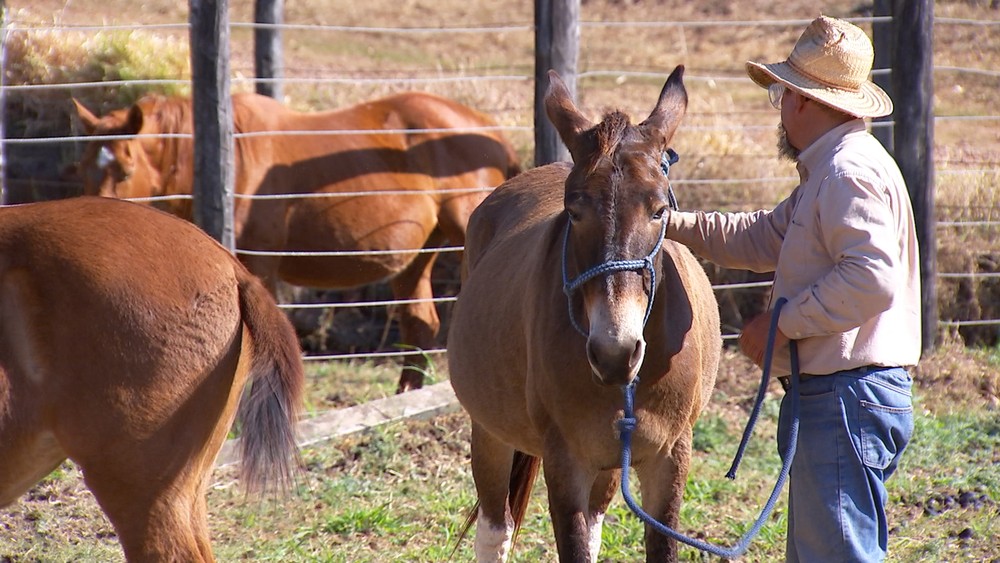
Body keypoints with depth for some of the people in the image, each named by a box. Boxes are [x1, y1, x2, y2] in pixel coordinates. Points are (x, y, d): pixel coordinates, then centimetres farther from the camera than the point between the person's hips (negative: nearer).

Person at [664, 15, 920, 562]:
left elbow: (871, 280, -27)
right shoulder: (825, 173, 19)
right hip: (826, 397, 11)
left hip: (847, 401, -11)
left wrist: (781, 322, -19)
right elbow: (761, 239, 29)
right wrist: (671, 224, 21)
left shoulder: (851, 170, -16)